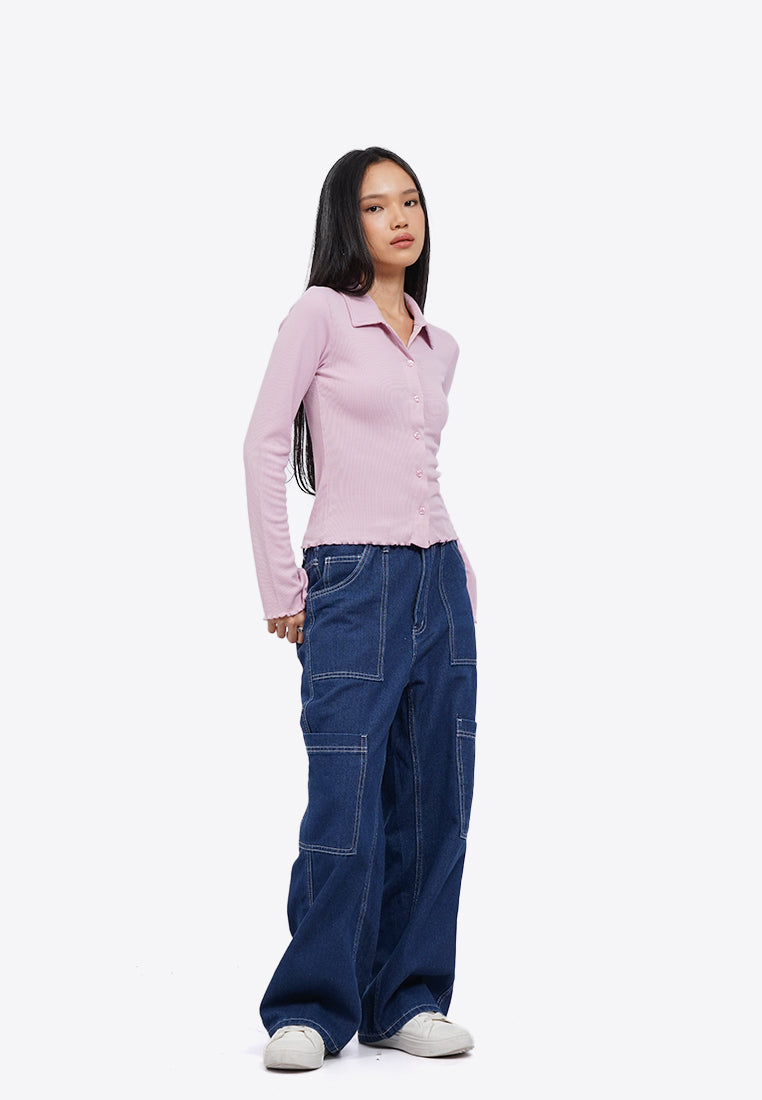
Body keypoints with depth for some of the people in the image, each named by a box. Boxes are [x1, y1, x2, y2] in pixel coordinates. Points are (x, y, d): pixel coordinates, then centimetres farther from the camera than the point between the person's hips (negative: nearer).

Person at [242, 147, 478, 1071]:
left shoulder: (437, 345, 15)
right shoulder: (321, 314, -4)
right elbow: (264, 446, -7)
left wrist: (460, 577, 12)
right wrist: (281, 587, -9)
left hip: (439, 583, 6)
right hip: (354, 582, -6)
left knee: (434, 803, 7)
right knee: (346, 811, -7)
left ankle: (407, 1001, 16)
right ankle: (310, 1009, 5)